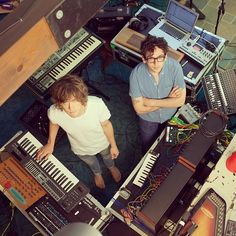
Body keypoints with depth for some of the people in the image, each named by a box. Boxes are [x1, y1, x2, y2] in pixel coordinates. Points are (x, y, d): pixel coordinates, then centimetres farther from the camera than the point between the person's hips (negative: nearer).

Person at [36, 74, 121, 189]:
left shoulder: (97, 104, -43)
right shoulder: (54, 112, -40)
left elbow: (106, 125, -20)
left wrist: (113, 145, -5)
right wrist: (50, 144, 1)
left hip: (102, 143, 0)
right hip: (81, 149, 1)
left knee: (107, 156, 35)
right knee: (91, 162, 34)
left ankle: (111, 167, 72)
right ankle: (97, 172, 72)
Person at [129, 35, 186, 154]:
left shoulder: (175, 67, -30)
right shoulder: (136, 74, -34)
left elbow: (181, 100, -27)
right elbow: (139, 108, -28)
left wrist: (151, 102, -31)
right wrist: (168, 99, -28)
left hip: (170, 115, 2)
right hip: (148, 119, -1)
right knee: (148, 148, 26)